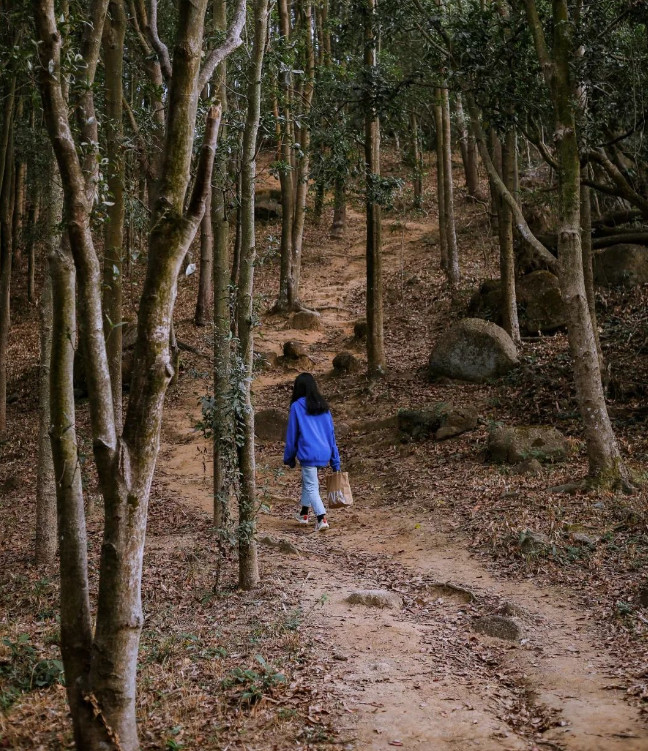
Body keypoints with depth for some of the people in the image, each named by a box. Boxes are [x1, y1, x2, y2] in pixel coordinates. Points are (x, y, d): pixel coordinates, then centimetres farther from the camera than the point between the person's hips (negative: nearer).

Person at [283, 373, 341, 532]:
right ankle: (304, 514, 34)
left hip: (308, 453, -6)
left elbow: (292, 434, 0)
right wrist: (335, 462, 14)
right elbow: (331, 433, 10)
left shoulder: (297, 406, -5)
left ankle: (322, 518, -14)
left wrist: (289, 457, 11)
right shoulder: (323, 406, 9)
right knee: (307, 481, 25)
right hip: (324, 452, 6)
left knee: (311, 487, 1)